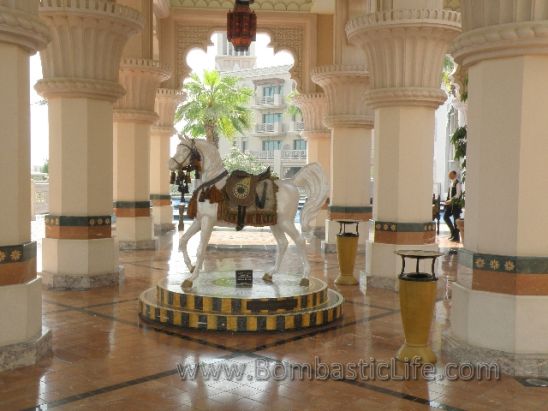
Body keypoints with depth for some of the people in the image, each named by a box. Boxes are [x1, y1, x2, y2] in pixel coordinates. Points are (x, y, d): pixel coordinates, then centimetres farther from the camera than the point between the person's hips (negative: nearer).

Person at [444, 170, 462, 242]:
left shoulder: (457, 183, -13)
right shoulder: (451, 183, 13)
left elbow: (458, 194, -19)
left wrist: (450, 201, -22)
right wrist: (448, 201, 8)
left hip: (456, 204, -8)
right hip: (450, 203, 8)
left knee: (456, 220, -2)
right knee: (445, 216, 7)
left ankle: (456, 237, 6)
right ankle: (453, 232, 20)